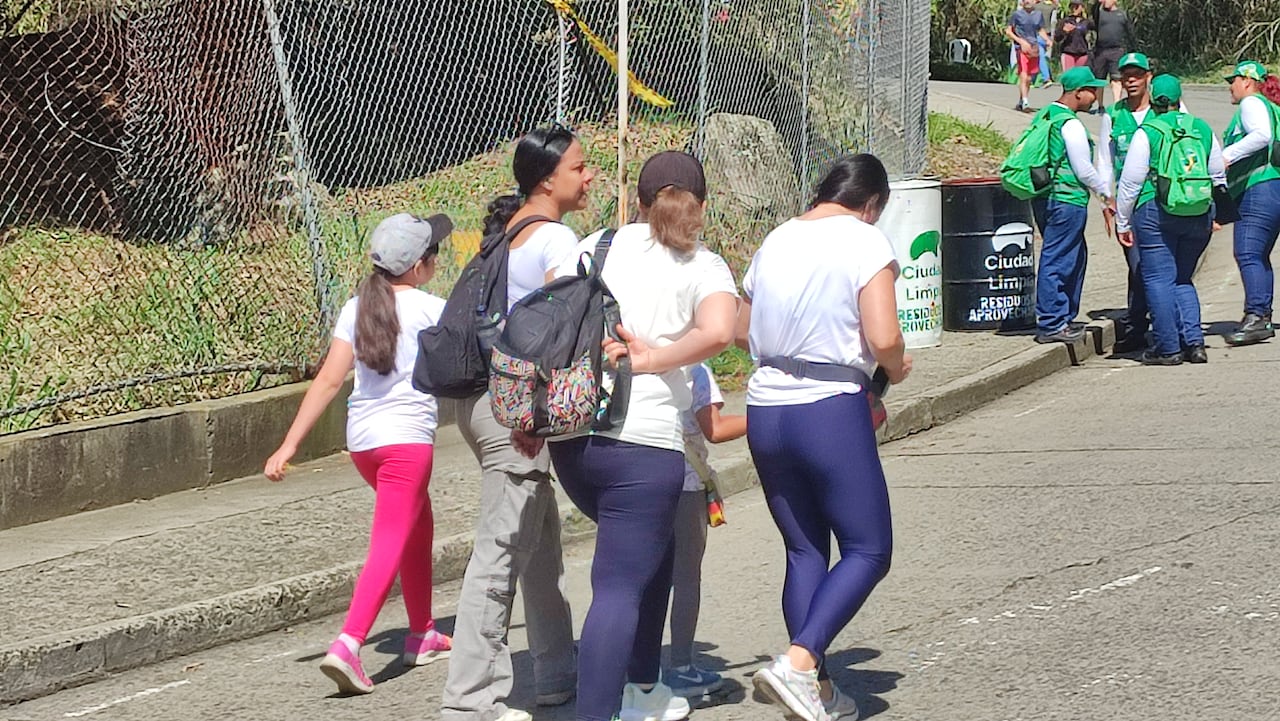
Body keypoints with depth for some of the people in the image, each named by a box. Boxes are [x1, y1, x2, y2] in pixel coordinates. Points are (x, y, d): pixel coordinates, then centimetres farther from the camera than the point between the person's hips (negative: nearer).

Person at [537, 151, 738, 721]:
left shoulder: (599, 245, 15)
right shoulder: (702, 267, 3)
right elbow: (716, 332, -18)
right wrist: (650, 360, -7)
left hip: (568, 435, 6)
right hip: (642, 439, -6)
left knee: (651, 550, 26)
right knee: (620, 586, -5)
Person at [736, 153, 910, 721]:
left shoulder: (775, 240, 12)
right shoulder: (865, 241, -7)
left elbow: (741, 332, 19)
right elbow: (884, 339, -16)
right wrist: (896, 369, 4)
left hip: (765, 412, 7)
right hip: (830, 411, -7)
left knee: (804, 552, 15)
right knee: (868, 550, 2)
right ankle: (798, 662, -15)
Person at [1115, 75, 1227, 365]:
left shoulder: (1147, 133, -5)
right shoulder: (1203, 129, 9)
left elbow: (1131, 182, -4)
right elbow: (1218, 176, 17)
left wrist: (1123, 222, 5)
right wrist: (1213, 215, 29)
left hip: (1156, 212, -5)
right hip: (1199, 214, 5)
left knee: (1159, 279, 1)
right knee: (1182, 279, 16)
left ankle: (1169, 348, -1)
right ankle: (1194, 342, 5)